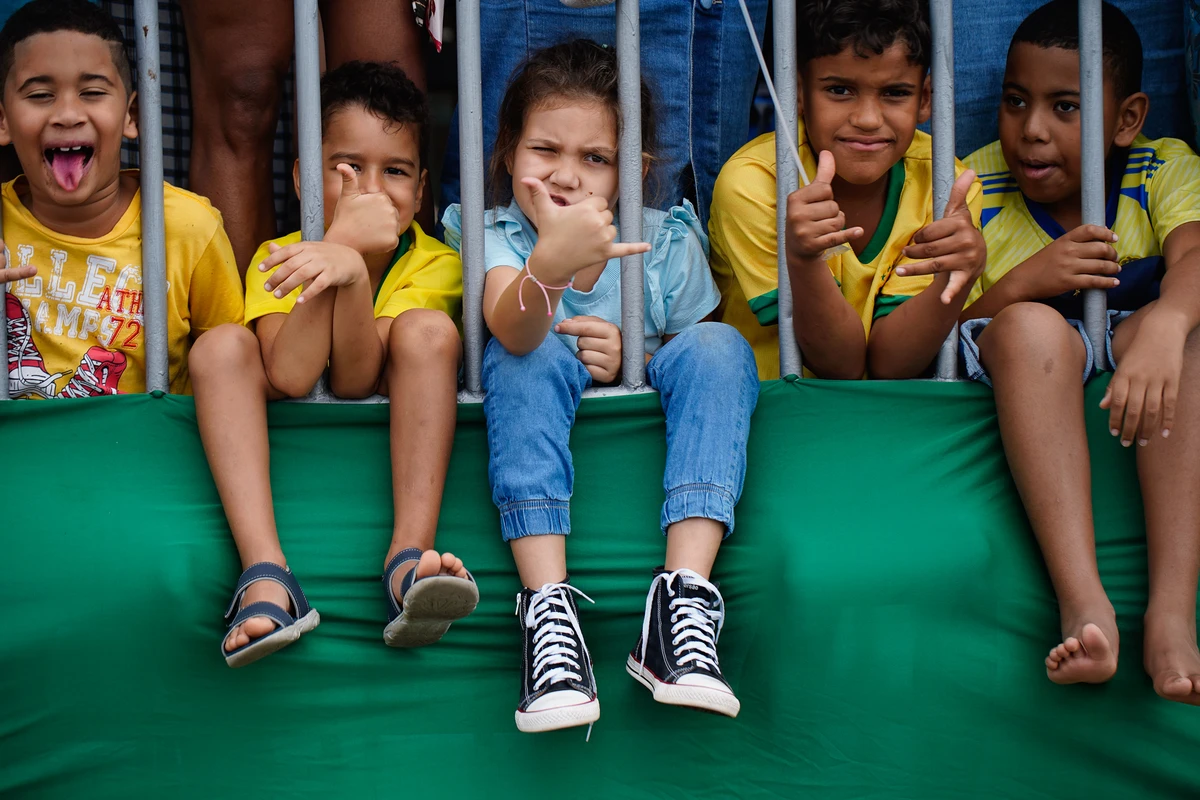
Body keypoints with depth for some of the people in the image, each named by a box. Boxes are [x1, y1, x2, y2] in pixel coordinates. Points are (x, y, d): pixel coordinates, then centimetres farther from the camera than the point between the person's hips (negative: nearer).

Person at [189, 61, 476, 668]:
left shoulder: (434, 263, -9)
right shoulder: (278, 259, -7)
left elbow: (354, 381, -23)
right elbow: (290, 378, -27)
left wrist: (352, 270, -40)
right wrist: (342, 237, -29)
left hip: (392, 442, -1)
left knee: (428, 328, -24)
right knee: (221, 344, -22)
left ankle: (409, 560, -37)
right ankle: (266, 577, -38)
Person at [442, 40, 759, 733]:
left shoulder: (668, 243, -9)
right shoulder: (498, 234, -14)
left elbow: (706, 366, 3)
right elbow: (513, 331, -37)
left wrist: (629, 358, -19)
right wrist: (549, 266, -60)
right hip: (538, 435, -2)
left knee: (719, 344, -23)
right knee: (528, 357, -31)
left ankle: (684, 596, -38)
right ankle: (549, 604, -43)